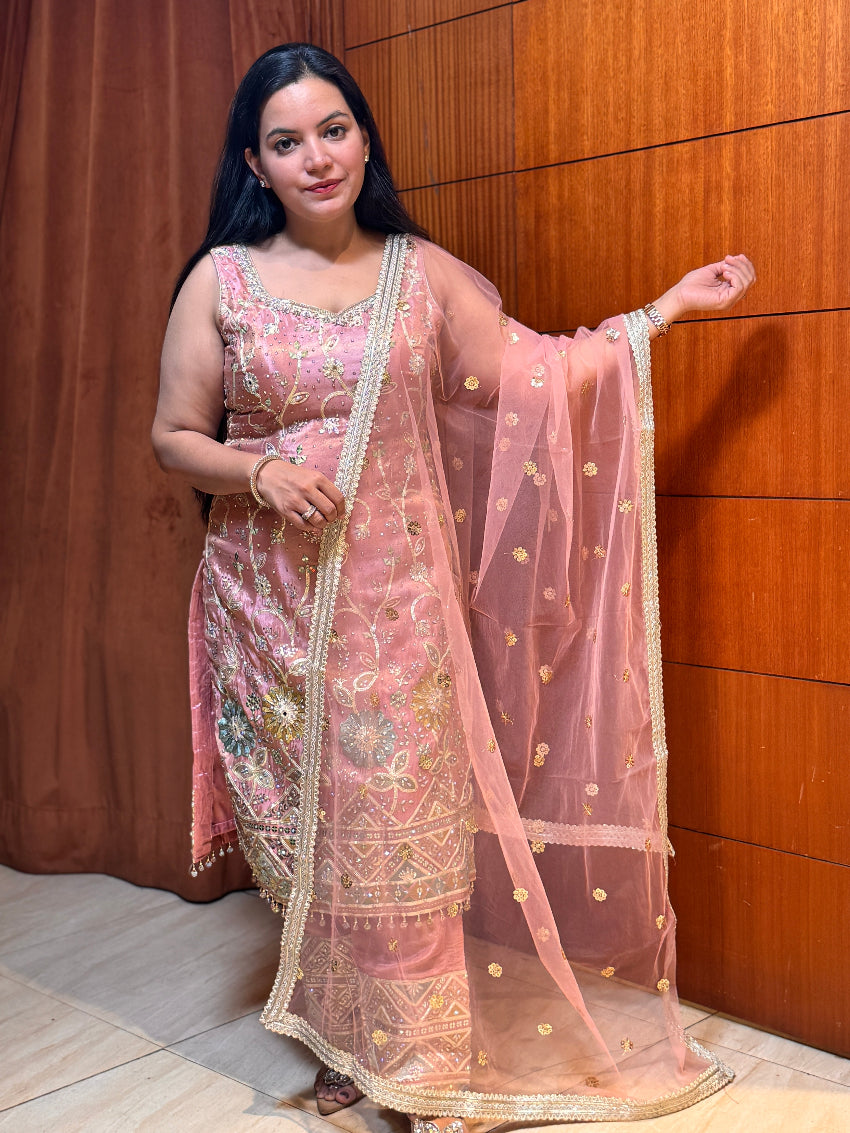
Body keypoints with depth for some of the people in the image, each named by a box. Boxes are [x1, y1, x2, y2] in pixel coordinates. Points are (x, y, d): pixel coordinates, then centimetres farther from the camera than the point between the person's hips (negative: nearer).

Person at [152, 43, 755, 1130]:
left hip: (397, 598, 0)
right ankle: (339, 1040, 32)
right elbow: (175, 436, 4)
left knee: (404, 830, 4)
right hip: (270, 601, 0)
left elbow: (534, 376, 5)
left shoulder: (422, 272, 5)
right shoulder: (221, 280, 1)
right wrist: (257, 472, -15)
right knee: (297, 827, 9)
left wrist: (670, 306, 4)